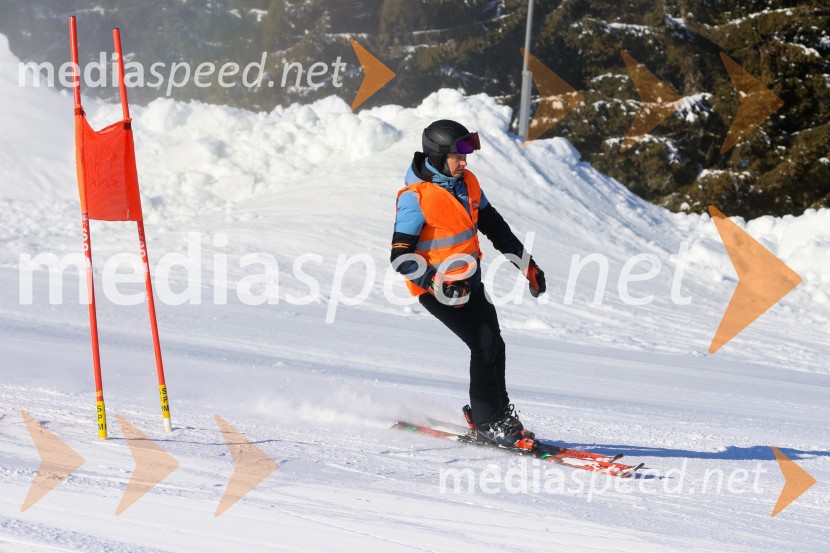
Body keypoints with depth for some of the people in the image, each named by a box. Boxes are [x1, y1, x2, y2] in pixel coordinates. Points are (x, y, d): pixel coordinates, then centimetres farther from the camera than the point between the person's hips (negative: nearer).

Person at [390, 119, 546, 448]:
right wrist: (439, 284, -31)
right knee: (486, 345, -15)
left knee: (493, 346, 8)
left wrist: (527, 265, 15)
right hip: (438, 290, -7)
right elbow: (401, 257, -20)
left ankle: (498, 413, 25)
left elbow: (494, 226, 17)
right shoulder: (416, 197, -18)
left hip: (470, 282, 7)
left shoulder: (467, 183, 4)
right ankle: (487, 424, -6)